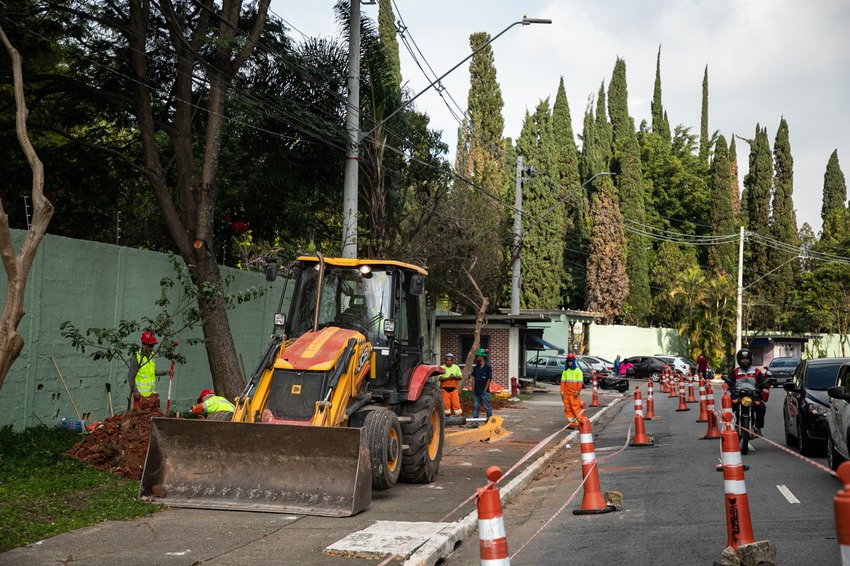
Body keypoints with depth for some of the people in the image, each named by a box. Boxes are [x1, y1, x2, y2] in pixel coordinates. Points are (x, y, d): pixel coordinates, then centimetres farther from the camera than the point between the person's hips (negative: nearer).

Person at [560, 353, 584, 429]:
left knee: (576, 408, -9)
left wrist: (577, 391, -10)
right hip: (566, 393, 5)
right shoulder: (565, 371, 12)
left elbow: (580, 382, -3)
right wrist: (562, 391, 4)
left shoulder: (578, 371, 0)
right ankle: (570, 423, 12)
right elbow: (563, 382, 12)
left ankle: (579, 423, -6)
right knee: (567, 409, 5)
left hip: (574, 394, -5)